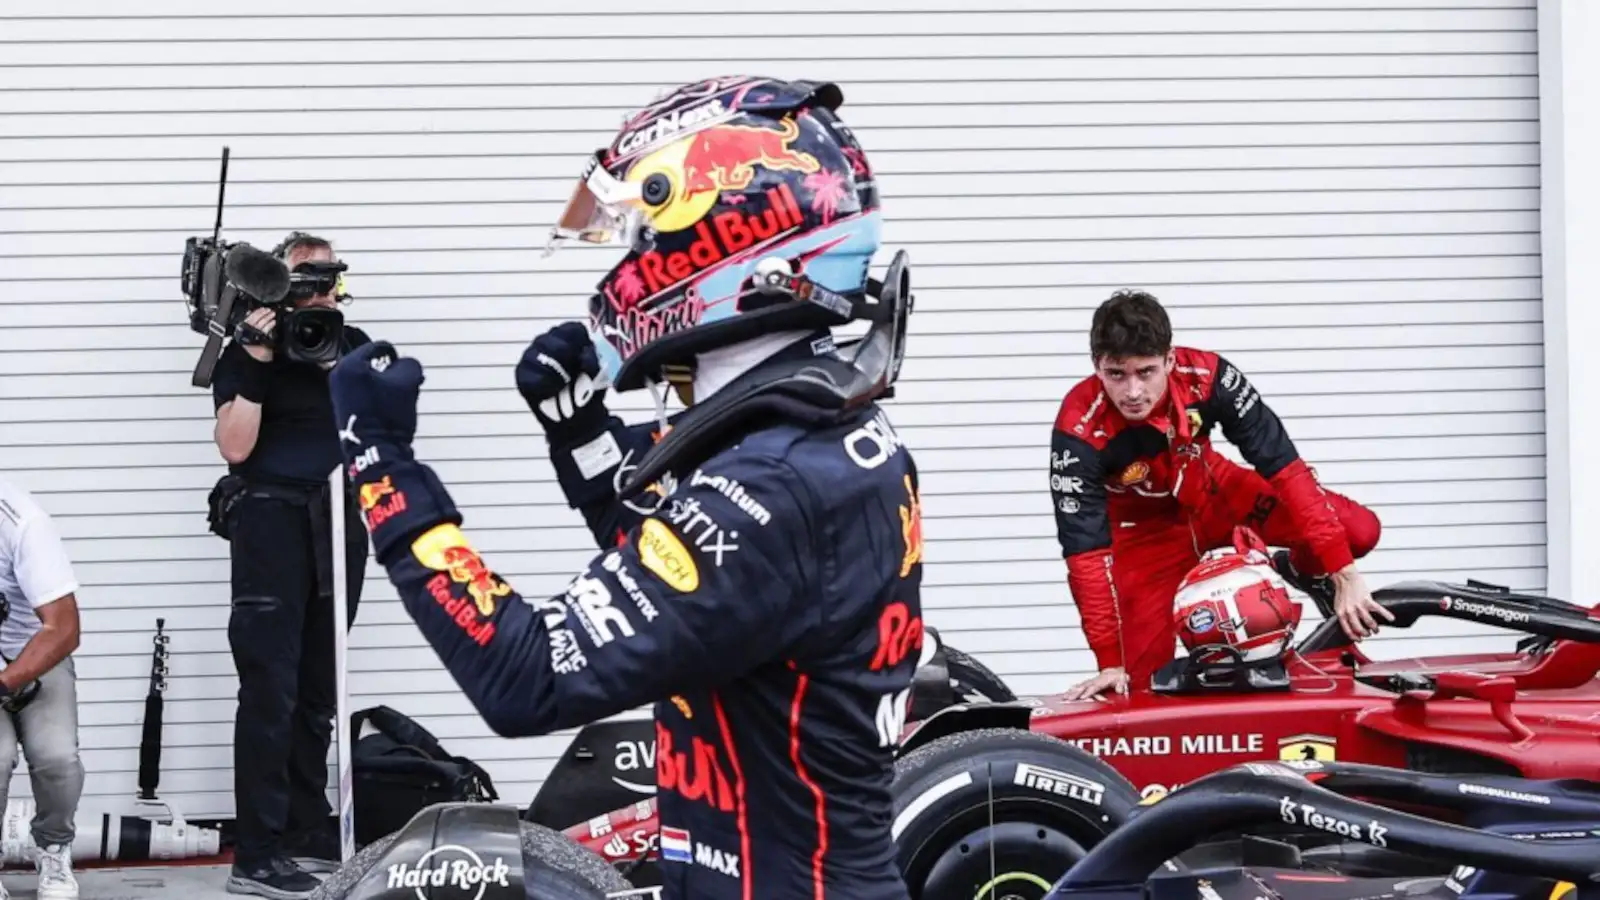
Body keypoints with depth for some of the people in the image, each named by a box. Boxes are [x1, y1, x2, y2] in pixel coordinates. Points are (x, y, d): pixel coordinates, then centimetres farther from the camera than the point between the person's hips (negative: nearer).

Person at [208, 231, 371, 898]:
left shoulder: (354, 346, 13)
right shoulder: (246, 353, -1)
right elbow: (235, 446, -11)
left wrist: (341, 369, -7)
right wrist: (256, 362, -17)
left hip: (338, 520, 5)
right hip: (270, 522, -5)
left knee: (318, 692, 8)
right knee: (270, 690, -11)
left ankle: (310, 836, 14)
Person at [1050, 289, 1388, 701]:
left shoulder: (1206, 377, -31)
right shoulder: (1079, 430, -33)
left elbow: (1282, 465, -27)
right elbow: (1085, 549, -29)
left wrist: (1343, 574, -31)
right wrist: (1111, 662, -30)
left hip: (1212, 494, 2)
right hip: (1144, 527, -2)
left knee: (1358, 530, -14)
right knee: (1142, 674, -14)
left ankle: (1299, 570, 19)